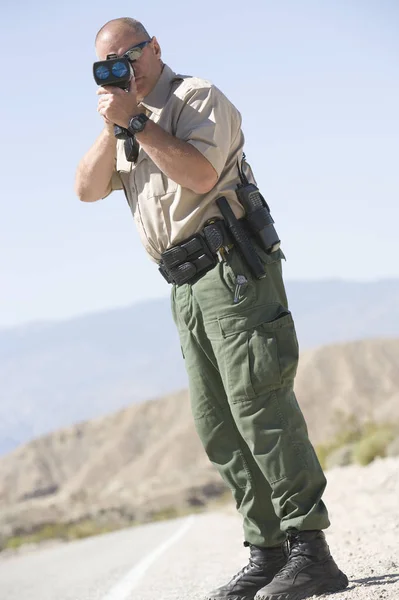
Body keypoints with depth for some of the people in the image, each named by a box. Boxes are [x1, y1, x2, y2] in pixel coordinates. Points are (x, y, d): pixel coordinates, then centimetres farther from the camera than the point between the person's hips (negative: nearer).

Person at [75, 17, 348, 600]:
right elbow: (88, 189, 11)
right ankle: (268, 553, 8)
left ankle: (312, 552, -16)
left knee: (258, 404, -15)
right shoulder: (131, 122, 23)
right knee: (217, 425, 5)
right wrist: (113, 127, -2)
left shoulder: (196, 96, -1)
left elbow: (200, 174, -18)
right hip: (185, 284, 9)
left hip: (231, 265, -8)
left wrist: (135, 120, -15)